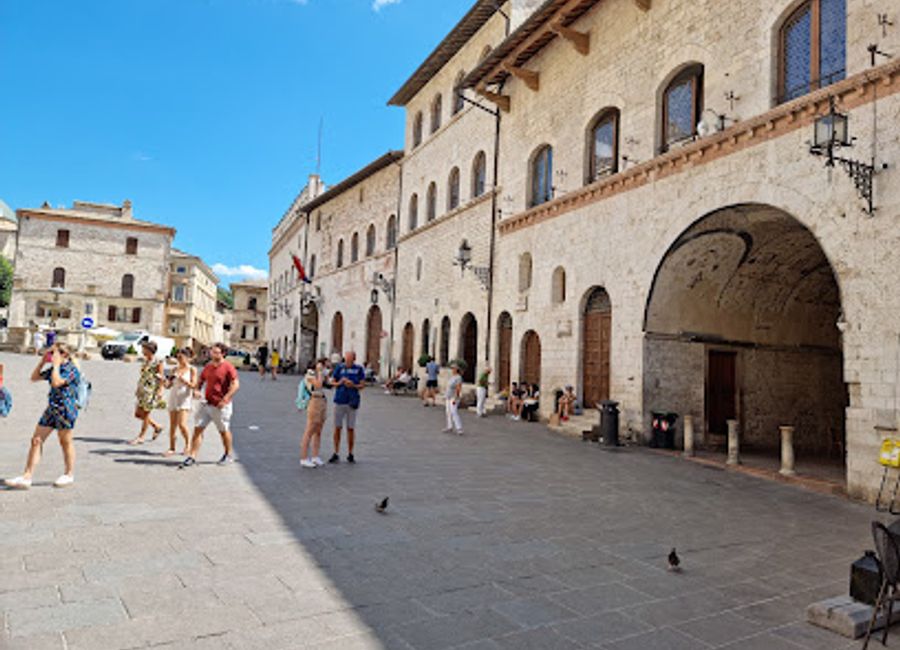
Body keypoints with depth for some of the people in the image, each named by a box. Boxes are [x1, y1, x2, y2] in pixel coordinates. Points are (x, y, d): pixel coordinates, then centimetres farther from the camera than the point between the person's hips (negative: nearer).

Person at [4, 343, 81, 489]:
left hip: (66, 408, -9)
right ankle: (26, 477, 7)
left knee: (65, 441, 3)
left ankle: (69, 475, 18)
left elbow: (56, 382, -26)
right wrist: (43, 361, 12)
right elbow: (34, 377, 23)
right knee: (36, 440, 4)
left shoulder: (71, 369, -12)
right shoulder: (54, 369, 15)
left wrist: (56, 364, -15)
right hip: (52, 408, 9)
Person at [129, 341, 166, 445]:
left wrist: (160, 391, -17)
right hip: (143, 390, 9)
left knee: (145, 413, -3)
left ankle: (141, 437, 8)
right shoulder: (145, 361, 13)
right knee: (138, 414, 10)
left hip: (152, 391, -9)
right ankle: (157, 427, 25)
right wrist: (138, 389, 19)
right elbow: (142, 376, 20)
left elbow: (161, 378, -11)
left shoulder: (158, 363, -10)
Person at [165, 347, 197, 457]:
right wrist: (167, 382, -9)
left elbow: (193, 385, -9)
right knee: (172, 425, 5)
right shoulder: (176, 369, 11)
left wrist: (183, 380, -21)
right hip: (173, 398, 5)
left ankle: (188, 444, 8)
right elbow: (169, 385, 13)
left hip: (185, 399, -5)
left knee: (182, 424, -15)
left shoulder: (192, 369, -2)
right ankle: (171, 449, 15)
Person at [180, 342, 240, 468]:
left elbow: (236, 385, -19)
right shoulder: (208, 366, 8)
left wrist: (225, 399, -24)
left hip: (221, 406, -6)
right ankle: (192, 457, 4)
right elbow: (201, 380, 21)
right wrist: (197, 390, 0)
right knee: (198, 428, 0)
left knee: (224, 430, 9)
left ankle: (228, 455, 28)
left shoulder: (228, 367, -12)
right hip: (206, 404, 6)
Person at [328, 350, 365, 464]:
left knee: (351, 428, 3)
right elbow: (332, 382, 5)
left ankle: (350, 454, 14)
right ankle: (336, 454, 11)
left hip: (352, 402, -1)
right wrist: (339, 383, -16)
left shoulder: (359, 369, -1)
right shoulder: (339, 367, 1)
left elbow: (362, 385, 0)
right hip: (339, 401, 1)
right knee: (337, 428, 3)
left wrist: (353, 385, -18)